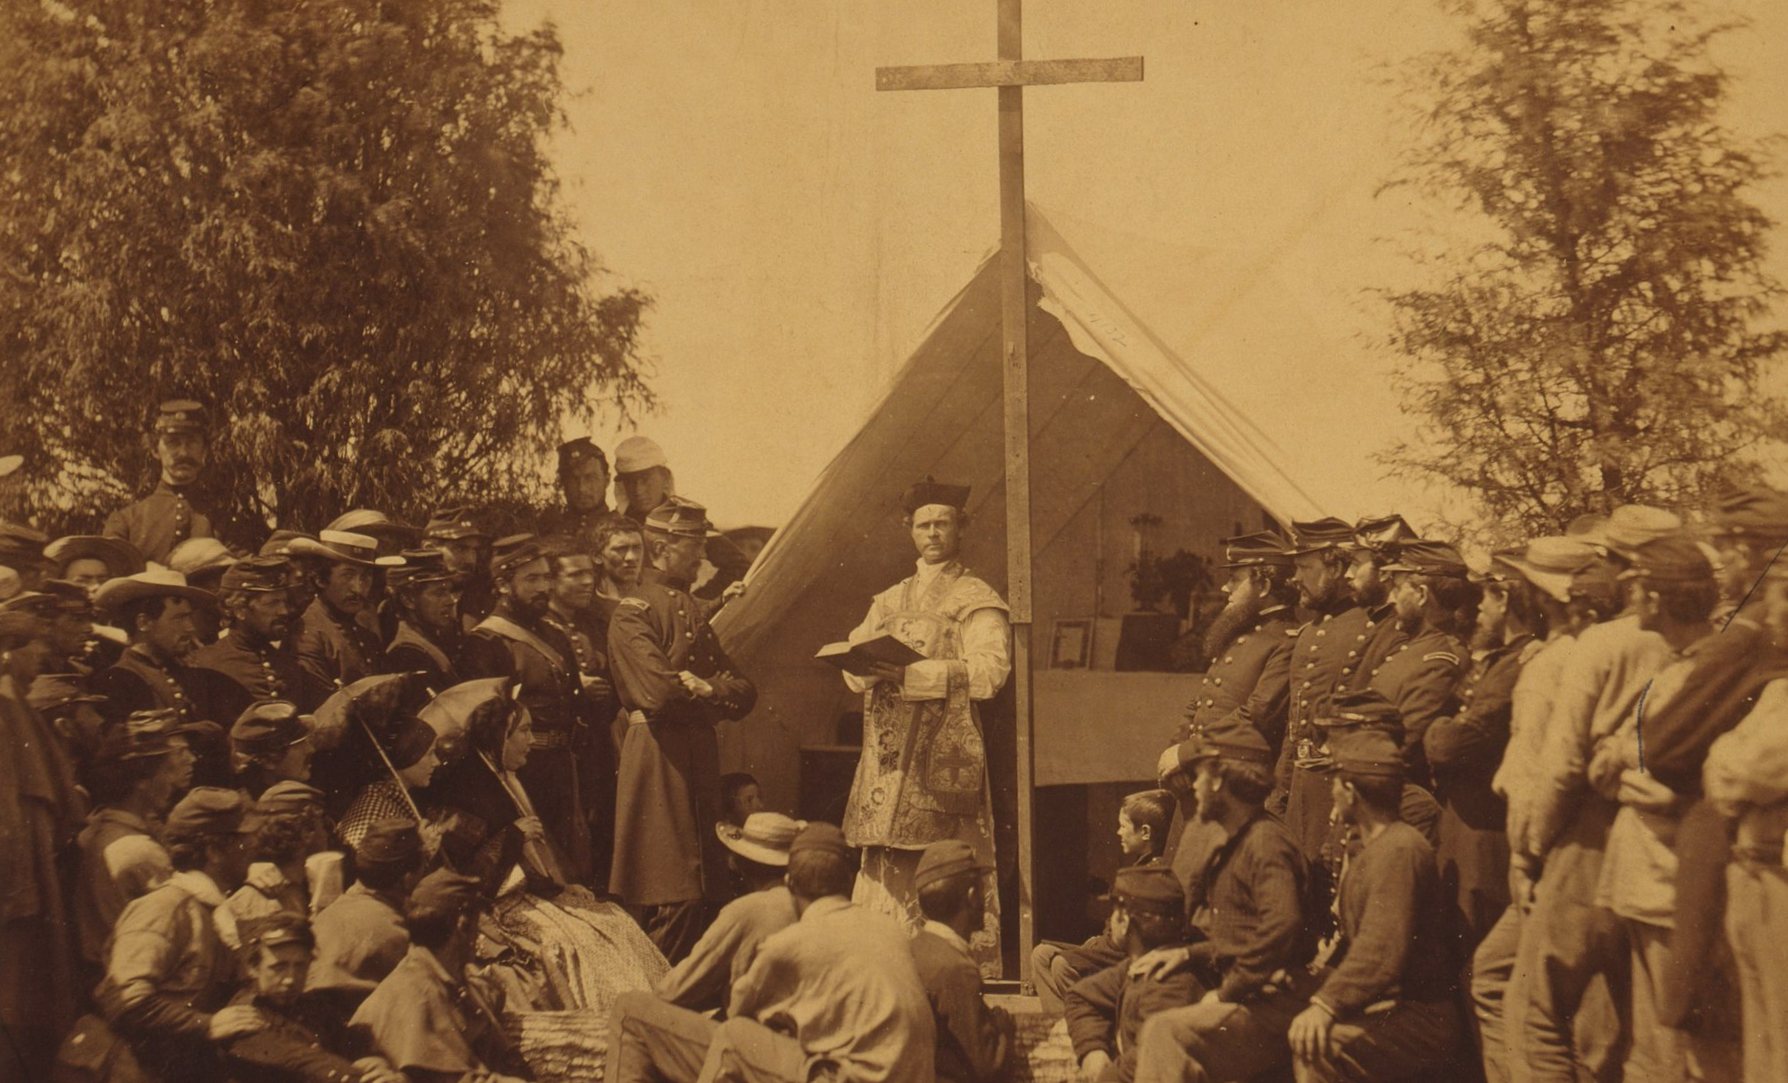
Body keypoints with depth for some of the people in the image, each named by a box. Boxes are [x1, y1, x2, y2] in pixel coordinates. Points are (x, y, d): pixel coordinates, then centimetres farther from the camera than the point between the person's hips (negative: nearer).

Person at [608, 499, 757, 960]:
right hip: (658, 755, -8)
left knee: (695, 891, 9)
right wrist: (714, 692, -4)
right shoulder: (632, 612, -6)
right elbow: (659, 692, -20)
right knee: (673, 896, -9)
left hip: (699, 754, 8)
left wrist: (700, 688, -6)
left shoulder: (693, 611, 20)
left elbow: (743, 692, 15)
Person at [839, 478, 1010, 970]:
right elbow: (852, 664, 15)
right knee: (885, 872, 2)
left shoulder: (977, 600, 4)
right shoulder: (888, 601, 24)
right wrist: (869, 667, -9)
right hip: (887, 757, 5)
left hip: (945, 754, -5)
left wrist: (912, 674, -21)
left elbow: (989, 671, -12)